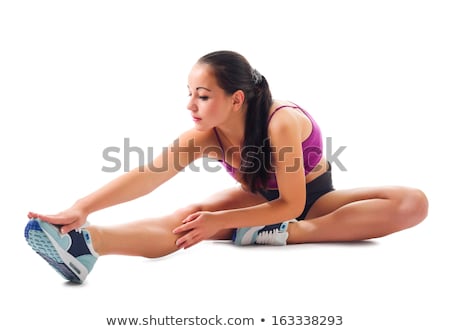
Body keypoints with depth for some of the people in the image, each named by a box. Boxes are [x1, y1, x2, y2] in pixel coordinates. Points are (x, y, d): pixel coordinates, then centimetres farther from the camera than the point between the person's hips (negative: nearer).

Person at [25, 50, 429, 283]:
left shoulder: (281, 122, -36)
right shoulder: (203, 137, -22)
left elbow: (291, 205, -30)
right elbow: (148, 174, -36)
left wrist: (218, 221, -38)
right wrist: (82, 209, -50)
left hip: (312, 198, -2)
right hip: (262, 198, 2)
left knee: (413, 203, -29)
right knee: (191, 218, -30)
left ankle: (283, 235, -41)